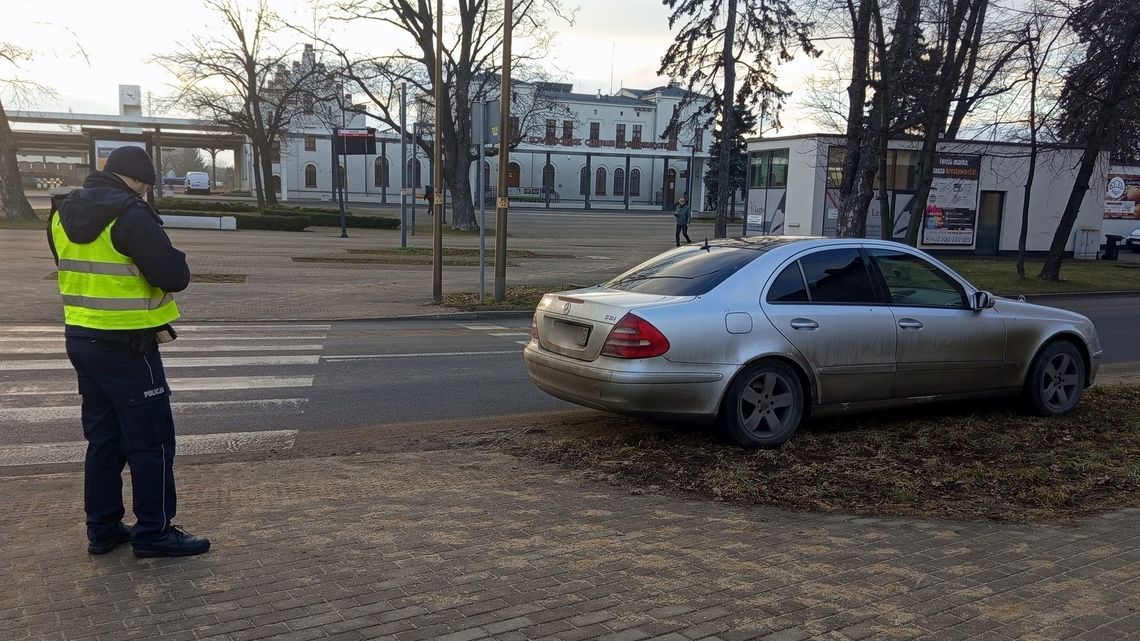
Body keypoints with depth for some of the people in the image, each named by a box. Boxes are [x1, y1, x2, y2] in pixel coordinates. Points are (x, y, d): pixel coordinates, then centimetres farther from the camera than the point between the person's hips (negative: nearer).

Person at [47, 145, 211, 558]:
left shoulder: (63, 214, 9)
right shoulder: (131, 216, -18)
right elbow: (174, 277, -22)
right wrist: (170, 258, -1)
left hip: (81, 339, 9)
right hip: (126, 347, -8)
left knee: (104, 438, 17)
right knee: (152, 440, 2)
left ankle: (102, 529, 25)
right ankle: (154, 533, 9)